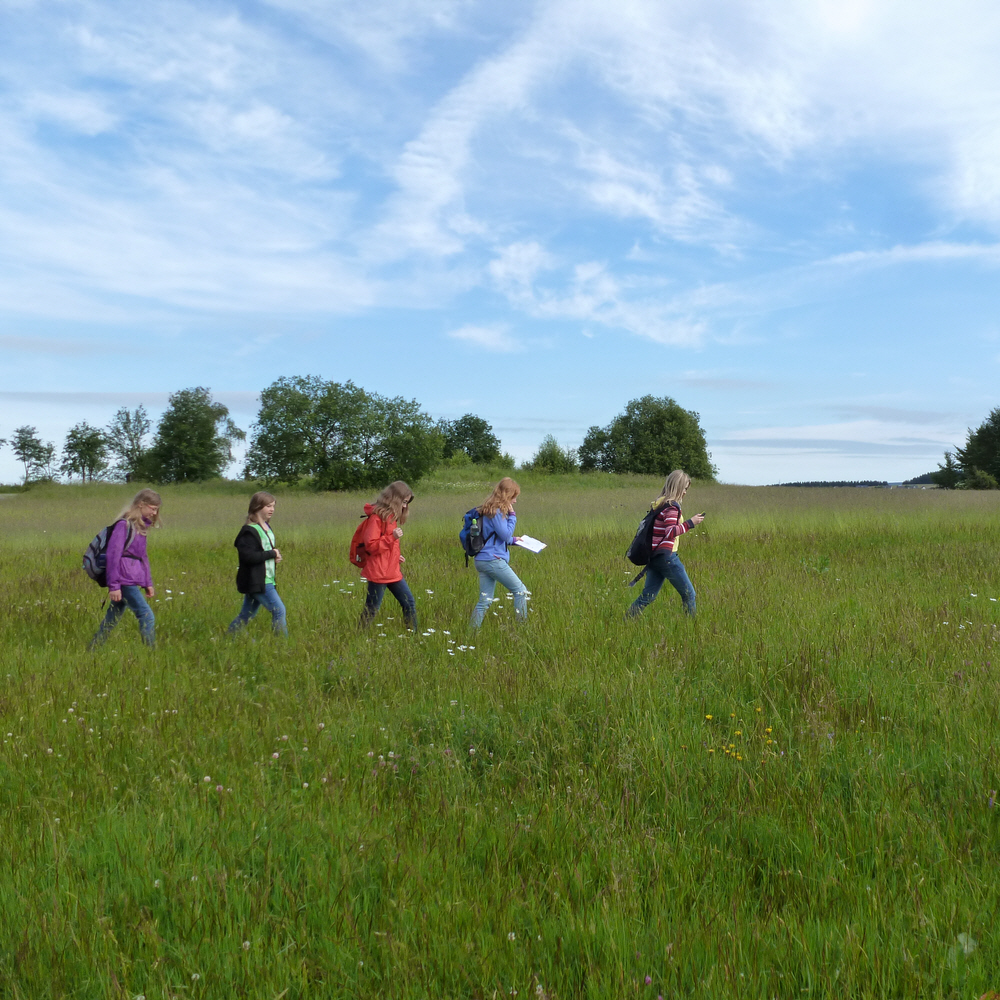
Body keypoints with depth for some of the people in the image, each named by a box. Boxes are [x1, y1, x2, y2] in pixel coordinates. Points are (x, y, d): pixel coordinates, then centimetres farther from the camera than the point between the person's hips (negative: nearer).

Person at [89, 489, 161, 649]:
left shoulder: (141, 525, 15)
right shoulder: (124, 524, -12)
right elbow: (113, 554, -15)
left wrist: (148, 583, 20)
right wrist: (114, 585, -17)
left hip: (133, 580, 9)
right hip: (124, 580, -9)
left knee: (113, 619, 14)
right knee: (147, 617, -11)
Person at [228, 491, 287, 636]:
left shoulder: (267, 528, 14)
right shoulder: (249, 531, -16)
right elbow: (248, 556, -25)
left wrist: (275, 557, 5)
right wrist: (272, 554, -17)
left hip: (267, 580, 9)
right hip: (255, 580, -9)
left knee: (246, 615, 14)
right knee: (279, 610, -10)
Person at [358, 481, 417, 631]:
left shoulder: (391, 516, 14)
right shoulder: (377, 516, -15)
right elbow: (370, 545, -19)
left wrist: (397, 556, 9)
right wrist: (392, 537, -23)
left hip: (393, 572, 9)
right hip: (378, 573, -9)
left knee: (409, 603, 10)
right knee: (372, 610, -1)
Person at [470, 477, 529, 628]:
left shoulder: (490, 509, 17)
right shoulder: (496, 511, -13)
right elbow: (505, 534, -13)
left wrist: (513, 540, 20)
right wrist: (512, 516, -6)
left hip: (482, 561, 9)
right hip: (493, 560, -9)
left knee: (485, 601, 8)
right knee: (521, 591, 0)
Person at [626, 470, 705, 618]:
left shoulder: (658, 504, 14)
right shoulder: (671, 506, -13)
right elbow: (670, 532, -23)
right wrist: (690, 523, -20)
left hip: (653, 556, 9)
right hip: (667, 556, -9)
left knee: (647, 596, 10)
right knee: (688, 594, 2)